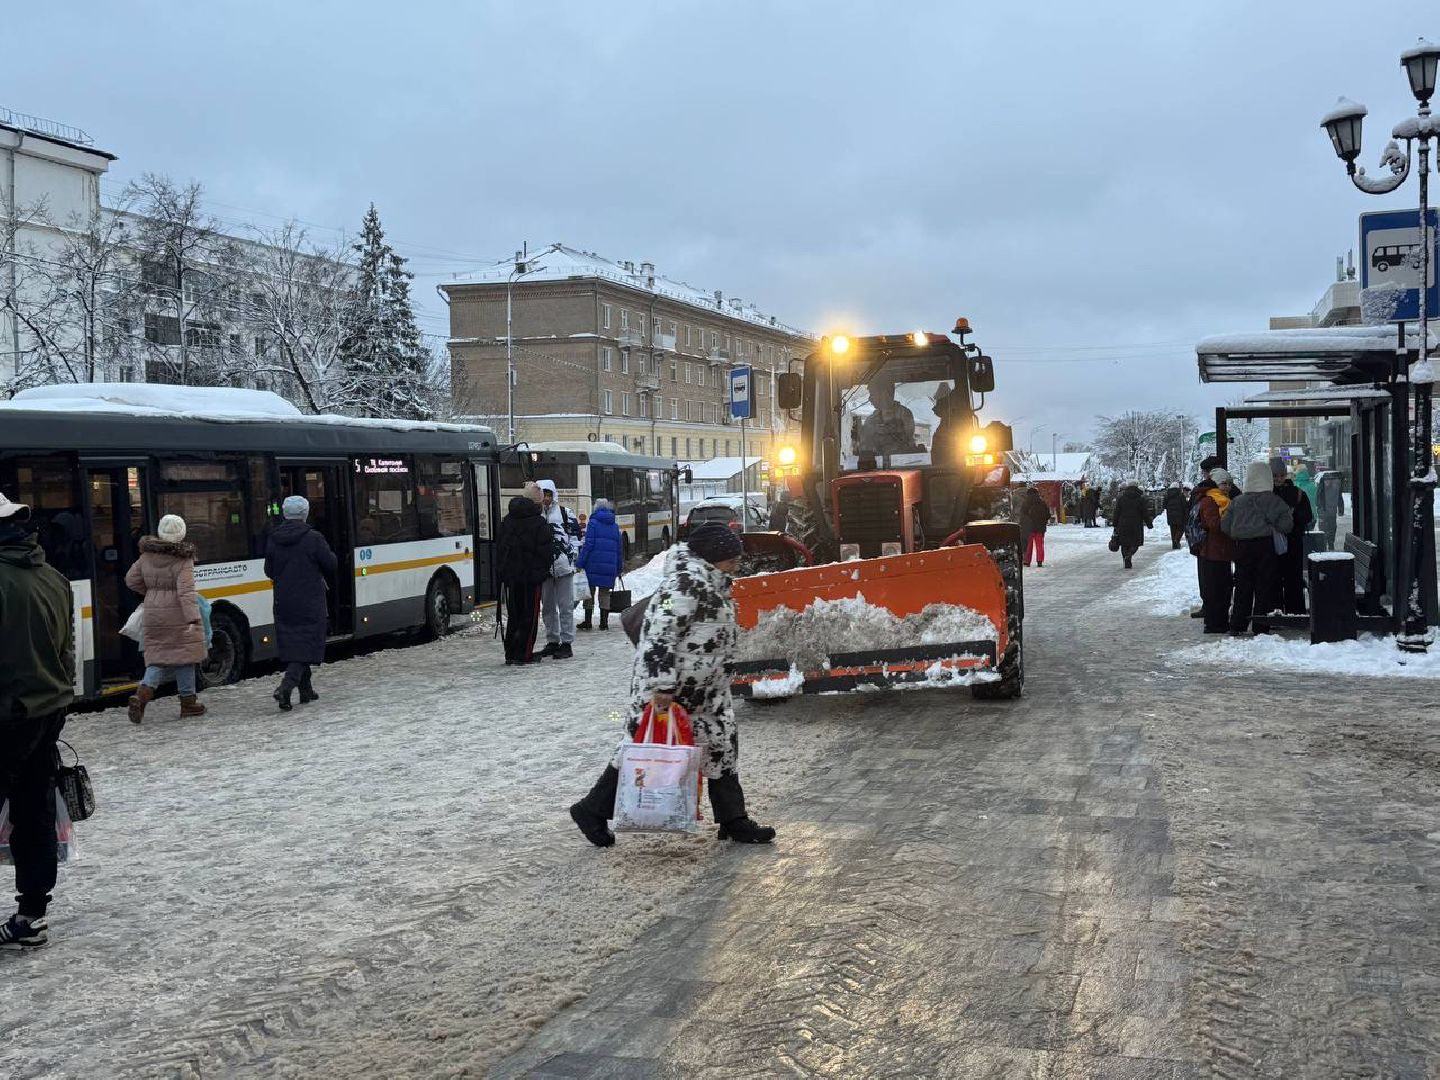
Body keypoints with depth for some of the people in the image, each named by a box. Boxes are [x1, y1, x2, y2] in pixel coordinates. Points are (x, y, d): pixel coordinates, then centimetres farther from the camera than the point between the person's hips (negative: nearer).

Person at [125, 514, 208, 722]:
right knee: (183, 654, 7)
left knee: (159, 656, 12)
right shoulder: (183, 560, -13)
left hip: (154, 614, 5)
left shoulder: (147, 556, 5)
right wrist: (194, 619, -26)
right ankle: (188, 701, 13)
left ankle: (143, 692, -11)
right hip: (177, 615, -5)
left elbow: (131, 580, 12)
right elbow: (186, 591, -21)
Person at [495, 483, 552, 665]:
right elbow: (546, 550, -12)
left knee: (513, 615, 14)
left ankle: (510, 653, 14)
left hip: (510, 575, 6)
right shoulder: (539, 522, -11)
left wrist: (501, 571, 15)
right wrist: (544, 570, 2)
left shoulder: (507, 520, 9)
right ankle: (524, 654, 0)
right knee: (529, 615, 2)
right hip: (531, 575, -6)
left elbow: (499, 547, 12)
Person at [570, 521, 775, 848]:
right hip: (669, 690, -10)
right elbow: (660, 636, -28)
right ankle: (591, 811, 16)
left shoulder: (712, 582, 10)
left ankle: (734, 821, 19)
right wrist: (662, 686, -30)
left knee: (722, 747, 10)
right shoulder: (686, 583, -23)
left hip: (704, 690, 10)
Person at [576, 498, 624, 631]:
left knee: (589, 592, 4)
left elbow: (588, 544, -10)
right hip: (610, 565, 4)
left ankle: (587, 621, 4)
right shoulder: (614, 526, 12)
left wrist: (579, 563, -8)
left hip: (593, 564, -4)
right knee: (605, 593, 9)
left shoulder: (593, 522, -3)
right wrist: (619, 567, 21)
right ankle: (604, 622, 7)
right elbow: (619, 548, 14)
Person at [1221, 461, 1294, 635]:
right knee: (1264, 587, 5)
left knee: (1242, 586, 9)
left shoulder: (1237, 501, 0)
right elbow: (1286, 522, -10)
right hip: (1266, 545, -2)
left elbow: (1225, 526, 2)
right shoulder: (1272, 500, -8)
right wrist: (1276, 531, 8)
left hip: (1243, 546, 3)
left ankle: (1237, 626, 9)